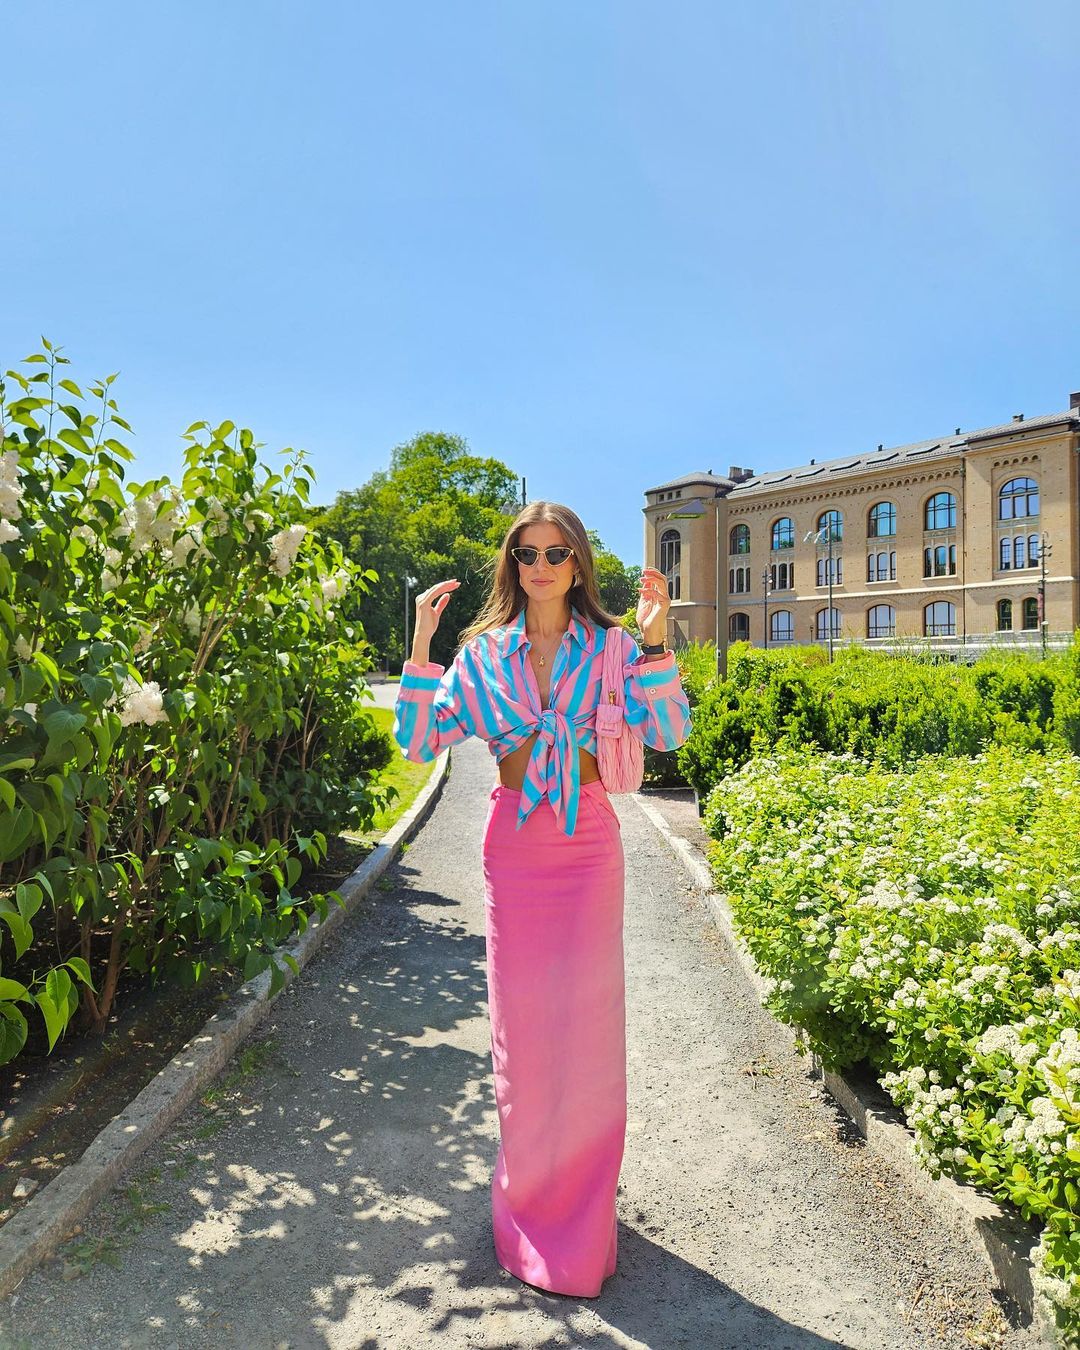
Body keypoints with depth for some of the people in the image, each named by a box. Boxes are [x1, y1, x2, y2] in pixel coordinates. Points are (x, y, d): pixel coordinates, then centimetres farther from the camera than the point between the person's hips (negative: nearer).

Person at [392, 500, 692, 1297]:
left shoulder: (609, 647, 0)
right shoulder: (483, 651, 3)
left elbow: (669, 735, -12)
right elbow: (419, 742, -5)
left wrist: (653, 644, -21)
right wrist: (421, 645, -12)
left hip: (587, 844, -1)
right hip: (513, 845, 1)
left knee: (585, 1015, 6)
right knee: (519, 1018, 9)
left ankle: (580, 1202, 30)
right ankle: (530, 1194, 33)